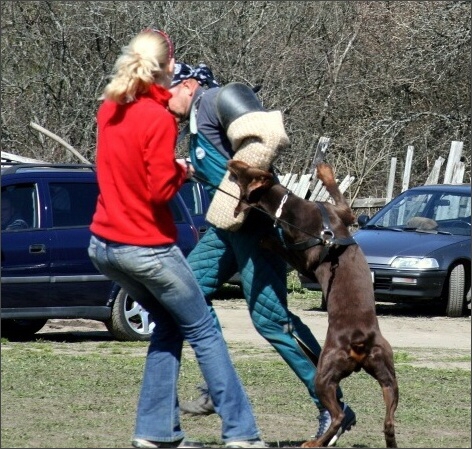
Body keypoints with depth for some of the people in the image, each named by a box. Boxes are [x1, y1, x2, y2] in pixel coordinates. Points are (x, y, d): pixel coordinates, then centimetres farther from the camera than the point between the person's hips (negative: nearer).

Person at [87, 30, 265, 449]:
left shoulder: (110, 110, 4)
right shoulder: (159, 119, -18)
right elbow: (160, 190, -19)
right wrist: (182, 171, 0)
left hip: (104, 245, 8)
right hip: (148, 249, -7)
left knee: (169, 325, 22)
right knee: (204, 332, 4)